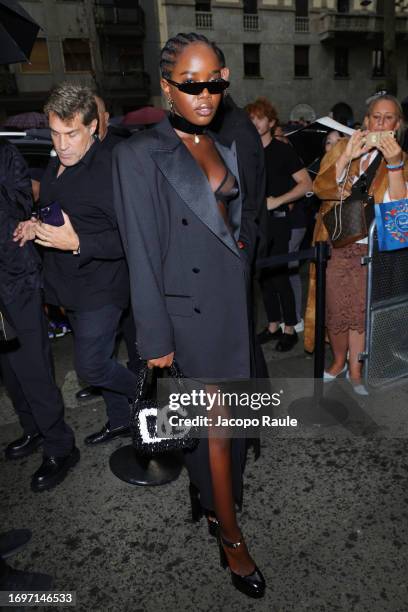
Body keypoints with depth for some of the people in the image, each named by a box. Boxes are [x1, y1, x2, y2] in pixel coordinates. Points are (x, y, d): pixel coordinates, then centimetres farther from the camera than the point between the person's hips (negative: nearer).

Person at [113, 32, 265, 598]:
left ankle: (215, 494, 44)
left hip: (234, 299, 6)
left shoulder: (225, 147, 9)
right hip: (191, 308, -6)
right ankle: (230, 537, 28)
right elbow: (142, 254, -13)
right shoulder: (140, 155, -11)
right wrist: (156, 338, -12)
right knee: (217, 425, 5)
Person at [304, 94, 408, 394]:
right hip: (336, 243, 0)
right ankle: (339, 360, 27)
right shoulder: (343, 147, 8)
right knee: (336, 309, 4)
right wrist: (346, 157, -17)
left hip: (371, 248, 0)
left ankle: (355, 369, 17)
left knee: (360, 310, -1)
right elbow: (321, 188, -5)